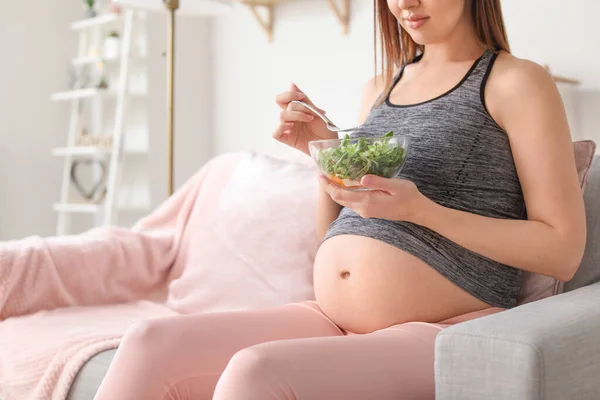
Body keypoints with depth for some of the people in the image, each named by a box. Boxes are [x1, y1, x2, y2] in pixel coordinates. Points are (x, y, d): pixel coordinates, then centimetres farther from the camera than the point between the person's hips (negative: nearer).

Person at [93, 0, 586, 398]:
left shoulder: (518, 83, 0)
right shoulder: (380, 89, 17)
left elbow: (563, 251, -8)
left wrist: (419, 209, -17)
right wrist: (324, 153, 3)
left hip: (440, 333, -6)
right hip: (333, 322, 6)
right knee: (149, 345, -13)